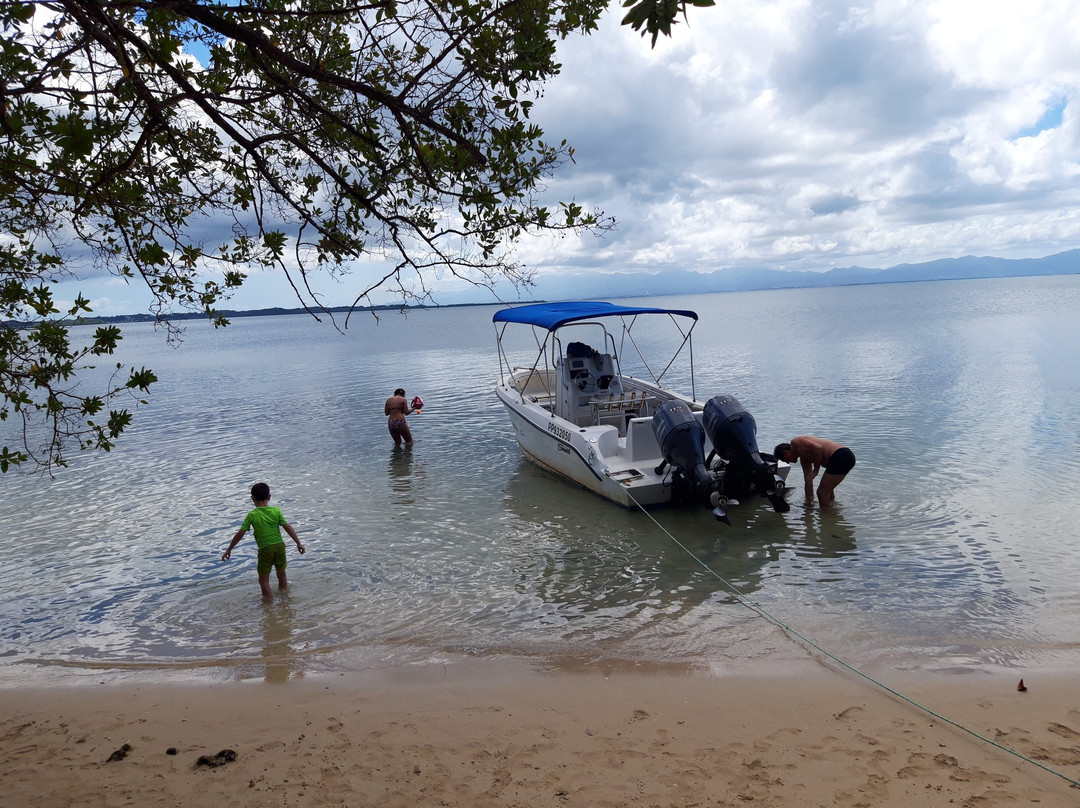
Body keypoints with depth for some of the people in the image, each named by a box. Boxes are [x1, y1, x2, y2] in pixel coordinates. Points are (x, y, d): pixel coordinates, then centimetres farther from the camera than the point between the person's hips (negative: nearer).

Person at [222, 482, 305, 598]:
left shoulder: (251, 515, -8)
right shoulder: (276, 511, -3)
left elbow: (240, 534, -7)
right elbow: (288, 527, -6)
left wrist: (229, 550, 2)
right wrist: (298, 543, -2)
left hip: (265, 549, -3)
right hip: (280, 546, 3)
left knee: (263, 580, 8)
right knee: (282, 575, 19)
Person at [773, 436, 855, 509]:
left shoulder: (795, 442, -2)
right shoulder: (804, 458, 26)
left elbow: (818, 448, -18)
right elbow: (808, 480, 28)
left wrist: (816, 470, -9)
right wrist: (809, 502, 30)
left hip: (840, 457, -11)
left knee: (822, 492, 1)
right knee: (826, 490, 29)